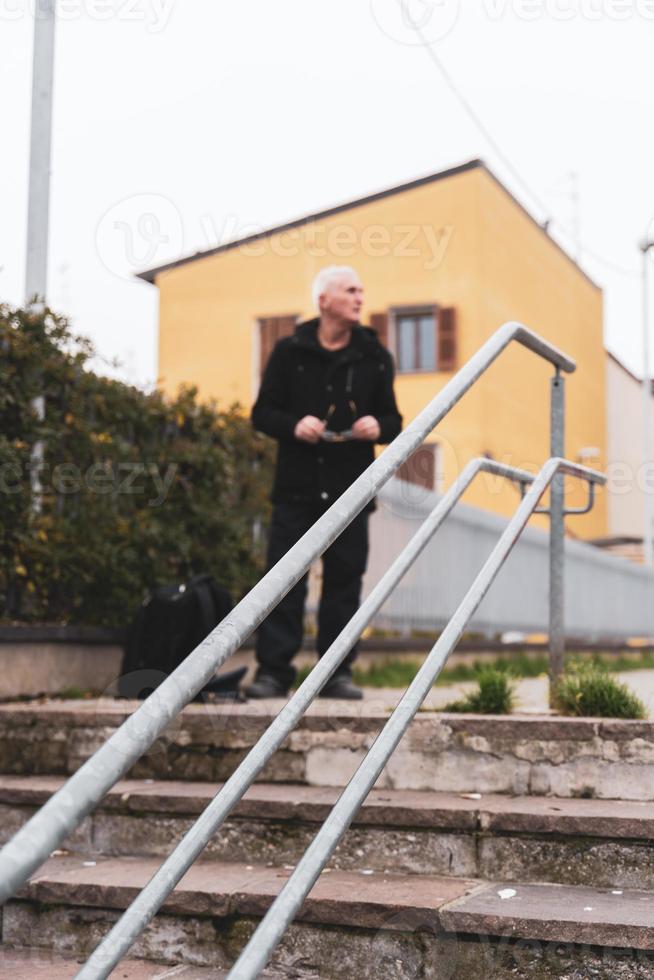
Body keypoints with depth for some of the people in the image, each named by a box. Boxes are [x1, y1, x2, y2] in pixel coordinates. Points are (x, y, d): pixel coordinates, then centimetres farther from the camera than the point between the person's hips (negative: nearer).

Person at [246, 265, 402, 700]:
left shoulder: (374, 356, 10)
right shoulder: (290, 351, 5)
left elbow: (392, 418, 14)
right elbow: (262, 412, 6)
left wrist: (379, 427, -10)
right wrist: (293, 425, -14)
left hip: (351, 488, 2)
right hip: (297, 485, -1)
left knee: (344, 581, 4)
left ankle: (338, 673, 12)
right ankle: (273, 670, 4)